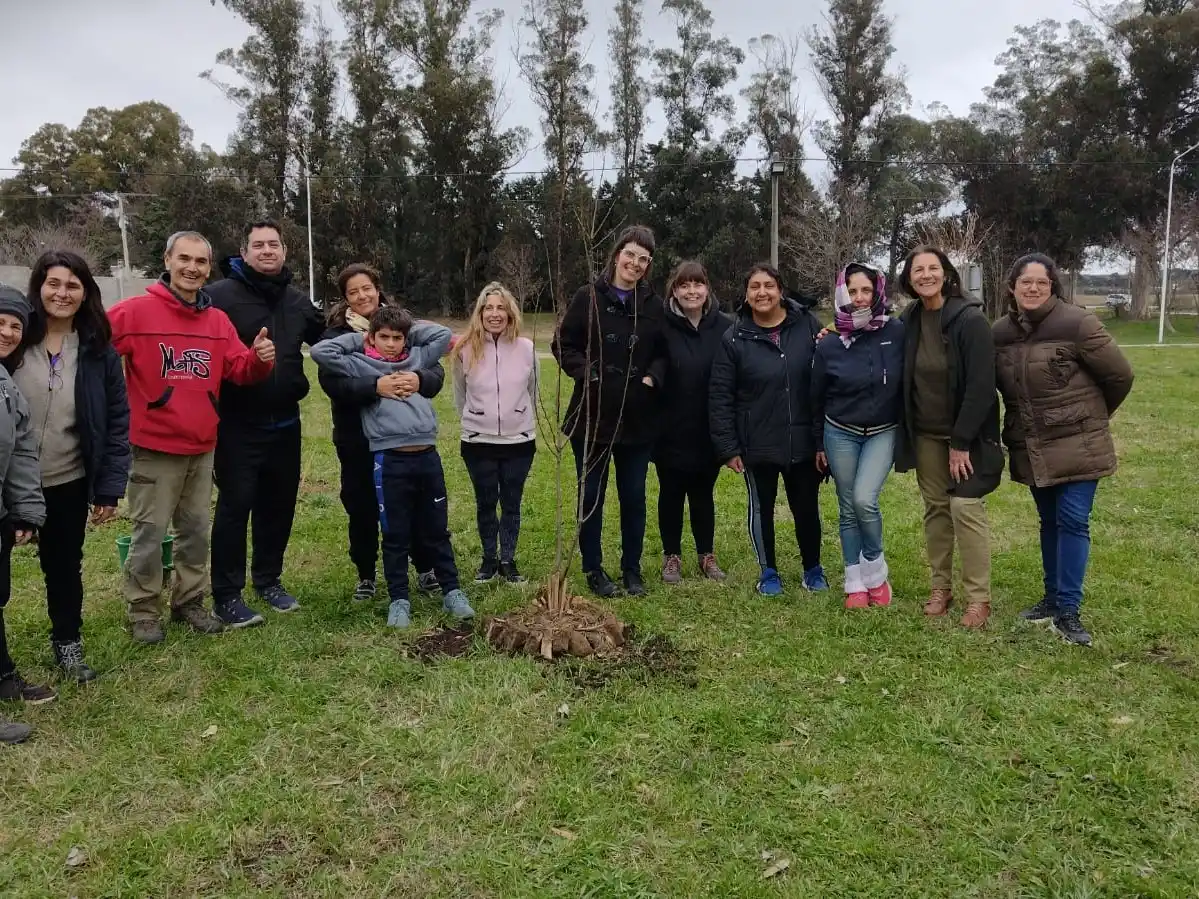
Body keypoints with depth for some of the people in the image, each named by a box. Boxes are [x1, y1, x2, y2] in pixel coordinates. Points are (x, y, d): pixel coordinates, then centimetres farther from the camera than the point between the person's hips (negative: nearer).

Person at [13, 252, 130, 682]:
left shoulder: (98, 349, -2)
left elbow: (117, 420, -1)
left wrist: (110, 487, -5)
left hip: (69, 482, 1)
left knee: (65, 565, 17)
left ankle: (68, 642, 35)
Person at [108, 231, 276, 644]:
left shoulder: (218, 320, 5)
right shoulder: (135, 311, -11)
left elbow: (239, 369, 2)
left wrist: (259, 359, -18)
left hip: (202, 447, 5)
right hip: (155, 447, -5)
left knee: (196, 530, 15)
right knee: (150, 533, 4)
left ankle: (189, 602, 30)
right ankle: (143, 611, 19)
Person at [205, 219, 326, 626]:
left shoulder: (299, 301, 10)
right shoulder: (221, 295, -9)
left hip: (284, 423, 6)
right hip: (238, 425, -5)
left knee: (279, 504, 13)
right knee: (235, 506, 0)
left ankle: (268, 579, 30)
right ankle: (227, 595, 11)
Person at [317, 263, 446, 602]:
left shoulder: (404, 326, 2)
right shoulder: (335, 335, -2)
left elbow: (436, 371, -5)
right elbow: (330, 381, -18)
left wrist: (419, 380, -29)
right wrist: (375, 386, -33)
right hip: (357, 439, -1)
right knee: (362, 509, 9)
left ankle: (425, 570, 26)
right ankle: (366, 576, 27)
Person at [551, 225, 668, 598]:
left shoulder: (653, 304, 5)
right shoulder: (588, 298, -3)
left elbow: (664, 353, 11)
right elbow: (563, 344, -1)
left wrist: (652, 376, -7)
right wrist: (586, 373, -15)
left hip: (637, 419, 2)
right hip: (592, 416, -2)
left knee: (634, 497, 10)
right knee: (591, 495, 8)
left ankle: (632, 569, 25)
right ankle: (593, 570, 21)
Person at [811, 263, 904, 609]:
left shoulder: (897, 333, -10)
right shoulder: (830, 344, -8)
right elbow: (817, 398, 3)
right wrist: (818, 444, 8)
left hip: (883, 432, -1)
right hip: (840, 433, 1)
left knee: (864, 499, -17)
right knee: (848, 509, 6)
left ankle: (876, 573, 7)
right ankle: (855, 584, 18)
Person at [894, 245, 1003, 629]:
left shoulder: (970, 319, -15)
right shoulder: (908, 321, 1)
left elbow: (981, 386, -18)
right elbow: (902, 378, 12)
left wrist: (961, 442, -19)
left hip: (967, 433, -5)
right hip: (925, 434, 5)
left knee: (965, 508, -8)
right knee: (935, 508, 10)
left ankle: (979, 598, 3)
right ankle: (941, 586, 22)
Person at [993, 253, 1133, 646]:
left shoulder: (1077, 323, -13)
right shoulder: (1000, 332, 2)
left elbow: (1120, 376, -5)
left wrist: (1092, 416, 7)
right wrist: (1019, 424, 13)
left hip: (1077, 446, -5)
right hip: (1031, 449, 5)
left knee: (1072, 521, -6)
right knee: (1050, 522, 15)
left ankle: (1068, 610, 0)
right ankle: (1054, 597, 27)